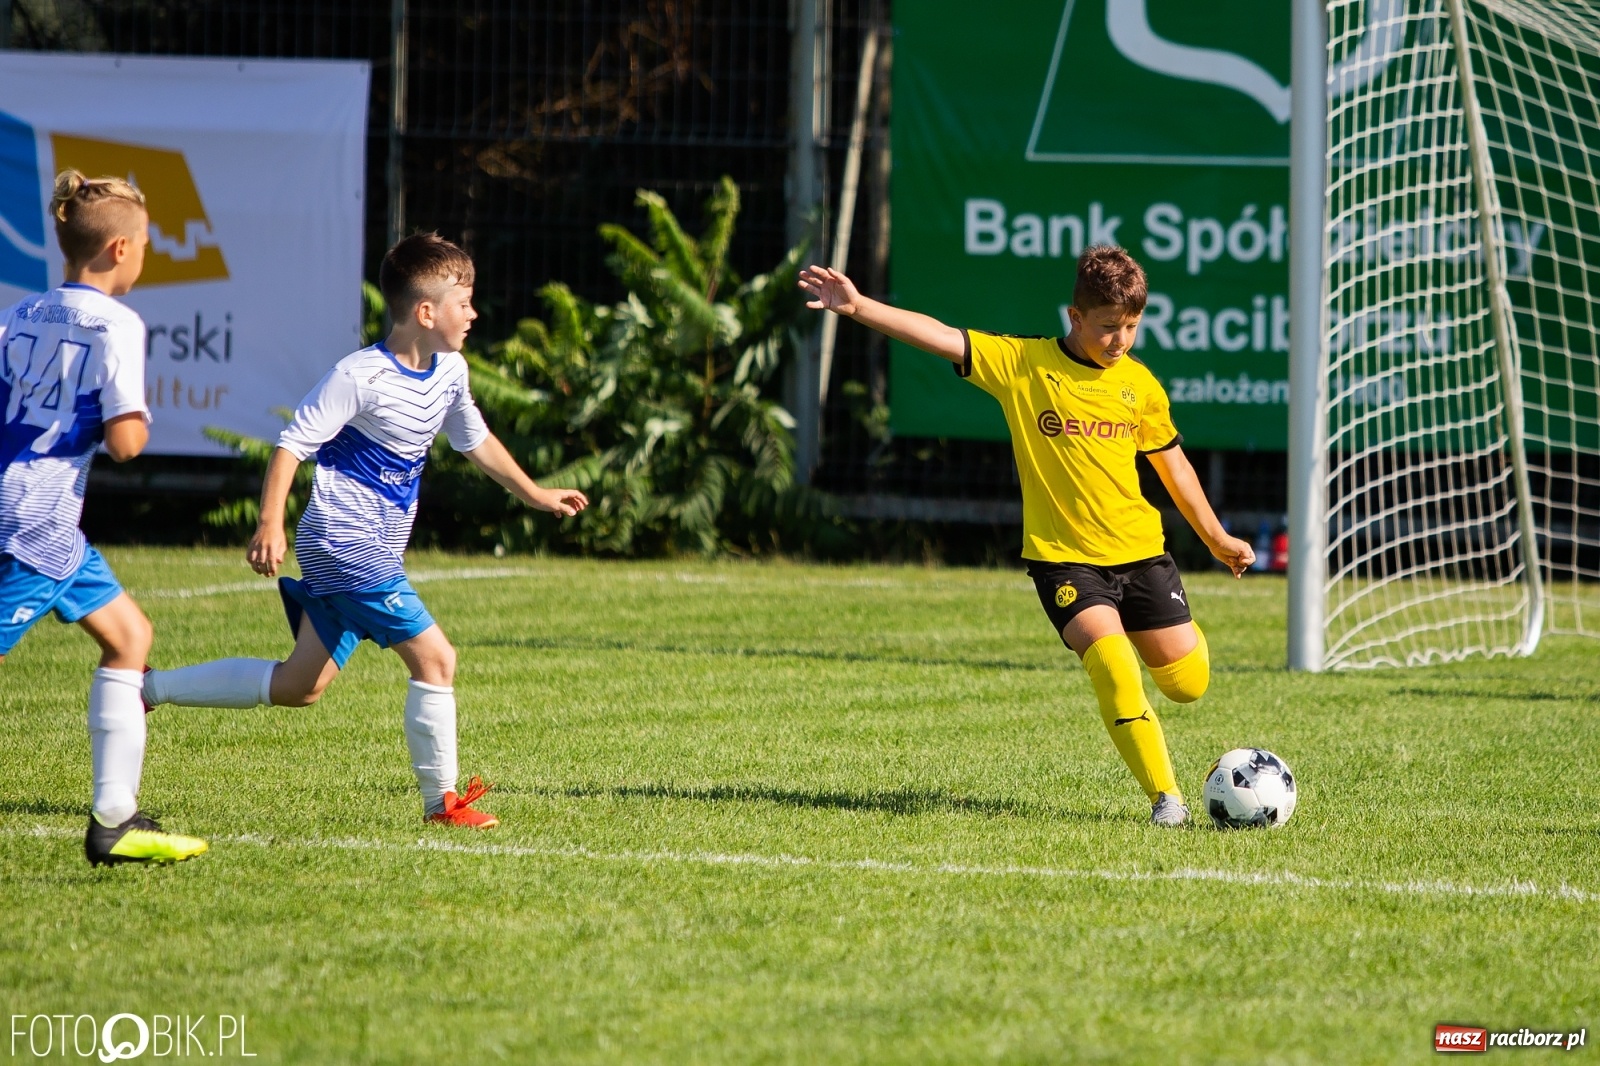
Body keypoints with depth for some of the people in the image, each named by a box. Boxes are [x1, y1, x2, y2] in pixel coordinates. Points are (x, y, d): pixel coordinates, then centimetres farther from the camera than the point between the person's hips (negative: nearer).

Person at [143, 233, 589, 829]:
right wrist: (271, 525, -26)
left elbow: (475, 441, 26)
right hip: (344, 543, -10)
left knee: (298, 687, 14)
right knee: (435, 659, -12)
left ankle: (149, 688, 22)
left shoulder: (450, 372, 8)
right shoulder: (361, 377, -17)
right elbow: (292, 445, -17)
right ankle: (442, 800, -1)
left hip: (373, 551, 10)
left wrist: (535, 494, 31)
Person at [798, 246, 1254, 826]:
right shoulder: (1022, 363, -7)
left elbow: (1172, 462, 17)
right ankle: (1165, 796, -17)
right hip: (1063, 556, -3)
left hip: (1140, 550, 3)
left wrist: (1216, 537, 25)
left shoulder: (1139, 383, 3)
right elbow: (941, 337, -14)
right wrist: (858, 307, -24)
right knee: (1115, 669, -25)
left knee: (1188, 684, 4)